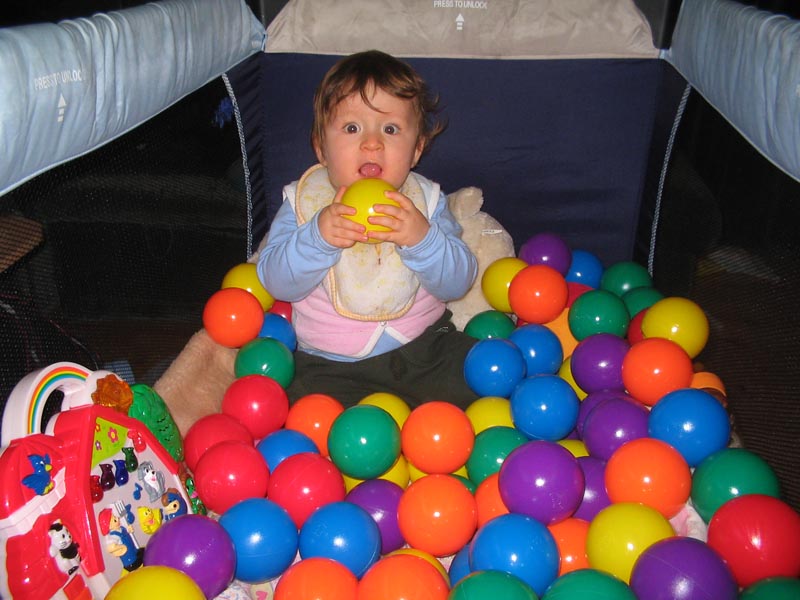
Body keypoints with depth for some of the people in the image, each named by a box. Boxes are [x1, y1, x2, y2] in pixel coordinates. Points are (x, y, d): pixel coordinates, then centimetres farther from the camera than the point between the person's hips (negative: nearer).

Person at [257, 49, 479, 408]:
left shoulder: (425, 199, -2)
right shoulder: (304, 199, -3)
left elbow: (458, 282, -9)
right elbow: (277, 282, -10)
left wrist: (422, 237, -27)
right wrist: (317, 237, -28)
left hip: (424, 347, 2)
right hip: (332, 364, -1)